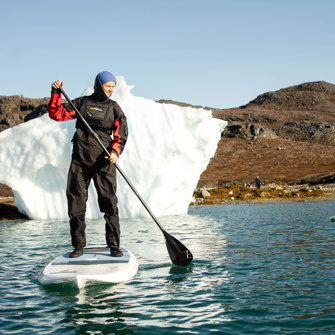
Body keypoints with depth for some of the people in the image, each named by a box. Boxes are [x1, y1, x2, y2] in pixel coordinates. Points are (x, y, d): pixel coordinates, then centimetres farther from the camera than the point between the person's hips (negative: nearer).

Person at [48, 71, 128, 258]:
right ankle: (78, 246, 11)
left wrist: (115, 151, -16)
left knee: (109, 202, -6)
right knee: (76, 201, 1)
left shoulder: (114, 108, 10)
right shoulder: (82, 103, 11)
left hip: (103, 161, -1)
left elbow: (121, 133, 1)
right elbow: (57, 114, 7)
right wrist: (56, 94, -7)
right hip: (80, 160, 1)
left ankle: (114, 246, 0)